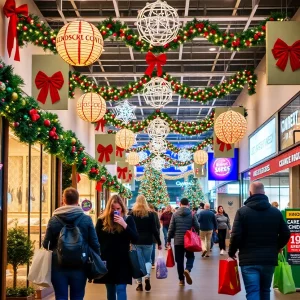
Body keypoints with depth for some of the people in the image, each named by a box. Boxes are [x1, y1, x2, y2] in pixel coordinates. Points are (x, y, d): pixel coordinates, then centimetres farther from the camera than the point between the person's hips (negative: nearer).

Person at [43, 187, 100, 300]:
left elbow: (46, 244, 2)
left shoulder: (54, 220, -3)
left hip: (59, 266, 0)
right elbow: (94, 244, -2)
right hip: (79, 266, 0)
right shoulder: (86, 219, -4)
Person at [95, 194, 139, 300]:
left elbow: (135, 239, -8)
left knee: (120, 289, -7)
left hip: (122, 261, -2)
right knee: (110, 290, 12)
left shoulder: (128, 219, 0)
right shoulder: (102, 220, 1)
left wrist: (124, 225, -20)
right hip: (106, 261, 2)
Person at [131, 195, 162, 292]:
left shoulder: (133, 213, 0)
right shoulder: (150, 213, 0)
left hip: (136, 241, 0)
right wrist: (159, 242, 3)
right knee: (147, 260, 12)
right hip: (147, 241, 0)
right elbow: (154, 229, -1)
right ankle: (147, 277, -14)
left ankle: (139, 284, 5)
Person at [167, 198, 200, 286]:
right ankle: (187, 269, -14)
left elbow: (171, 228, -1)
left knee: (179, 260, 8)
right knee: (190, 256, 15)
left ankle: (181, 279, 9)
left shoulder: (175, 214, -1)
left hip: (178, 241, 1)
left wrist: (169, 240, 7)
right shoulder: (192, 214, -3)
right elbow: (197, 227, -3)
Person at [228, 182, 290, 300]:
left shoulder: (242, 211, -7)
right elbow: (286, 234, 6)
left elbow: (236, 236, -12)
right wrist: (277, 247, 26)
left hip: (249, 260, -4)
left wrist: (231, 252, 5)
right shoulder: (276, 212, 4)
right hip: (269, 259, 4)